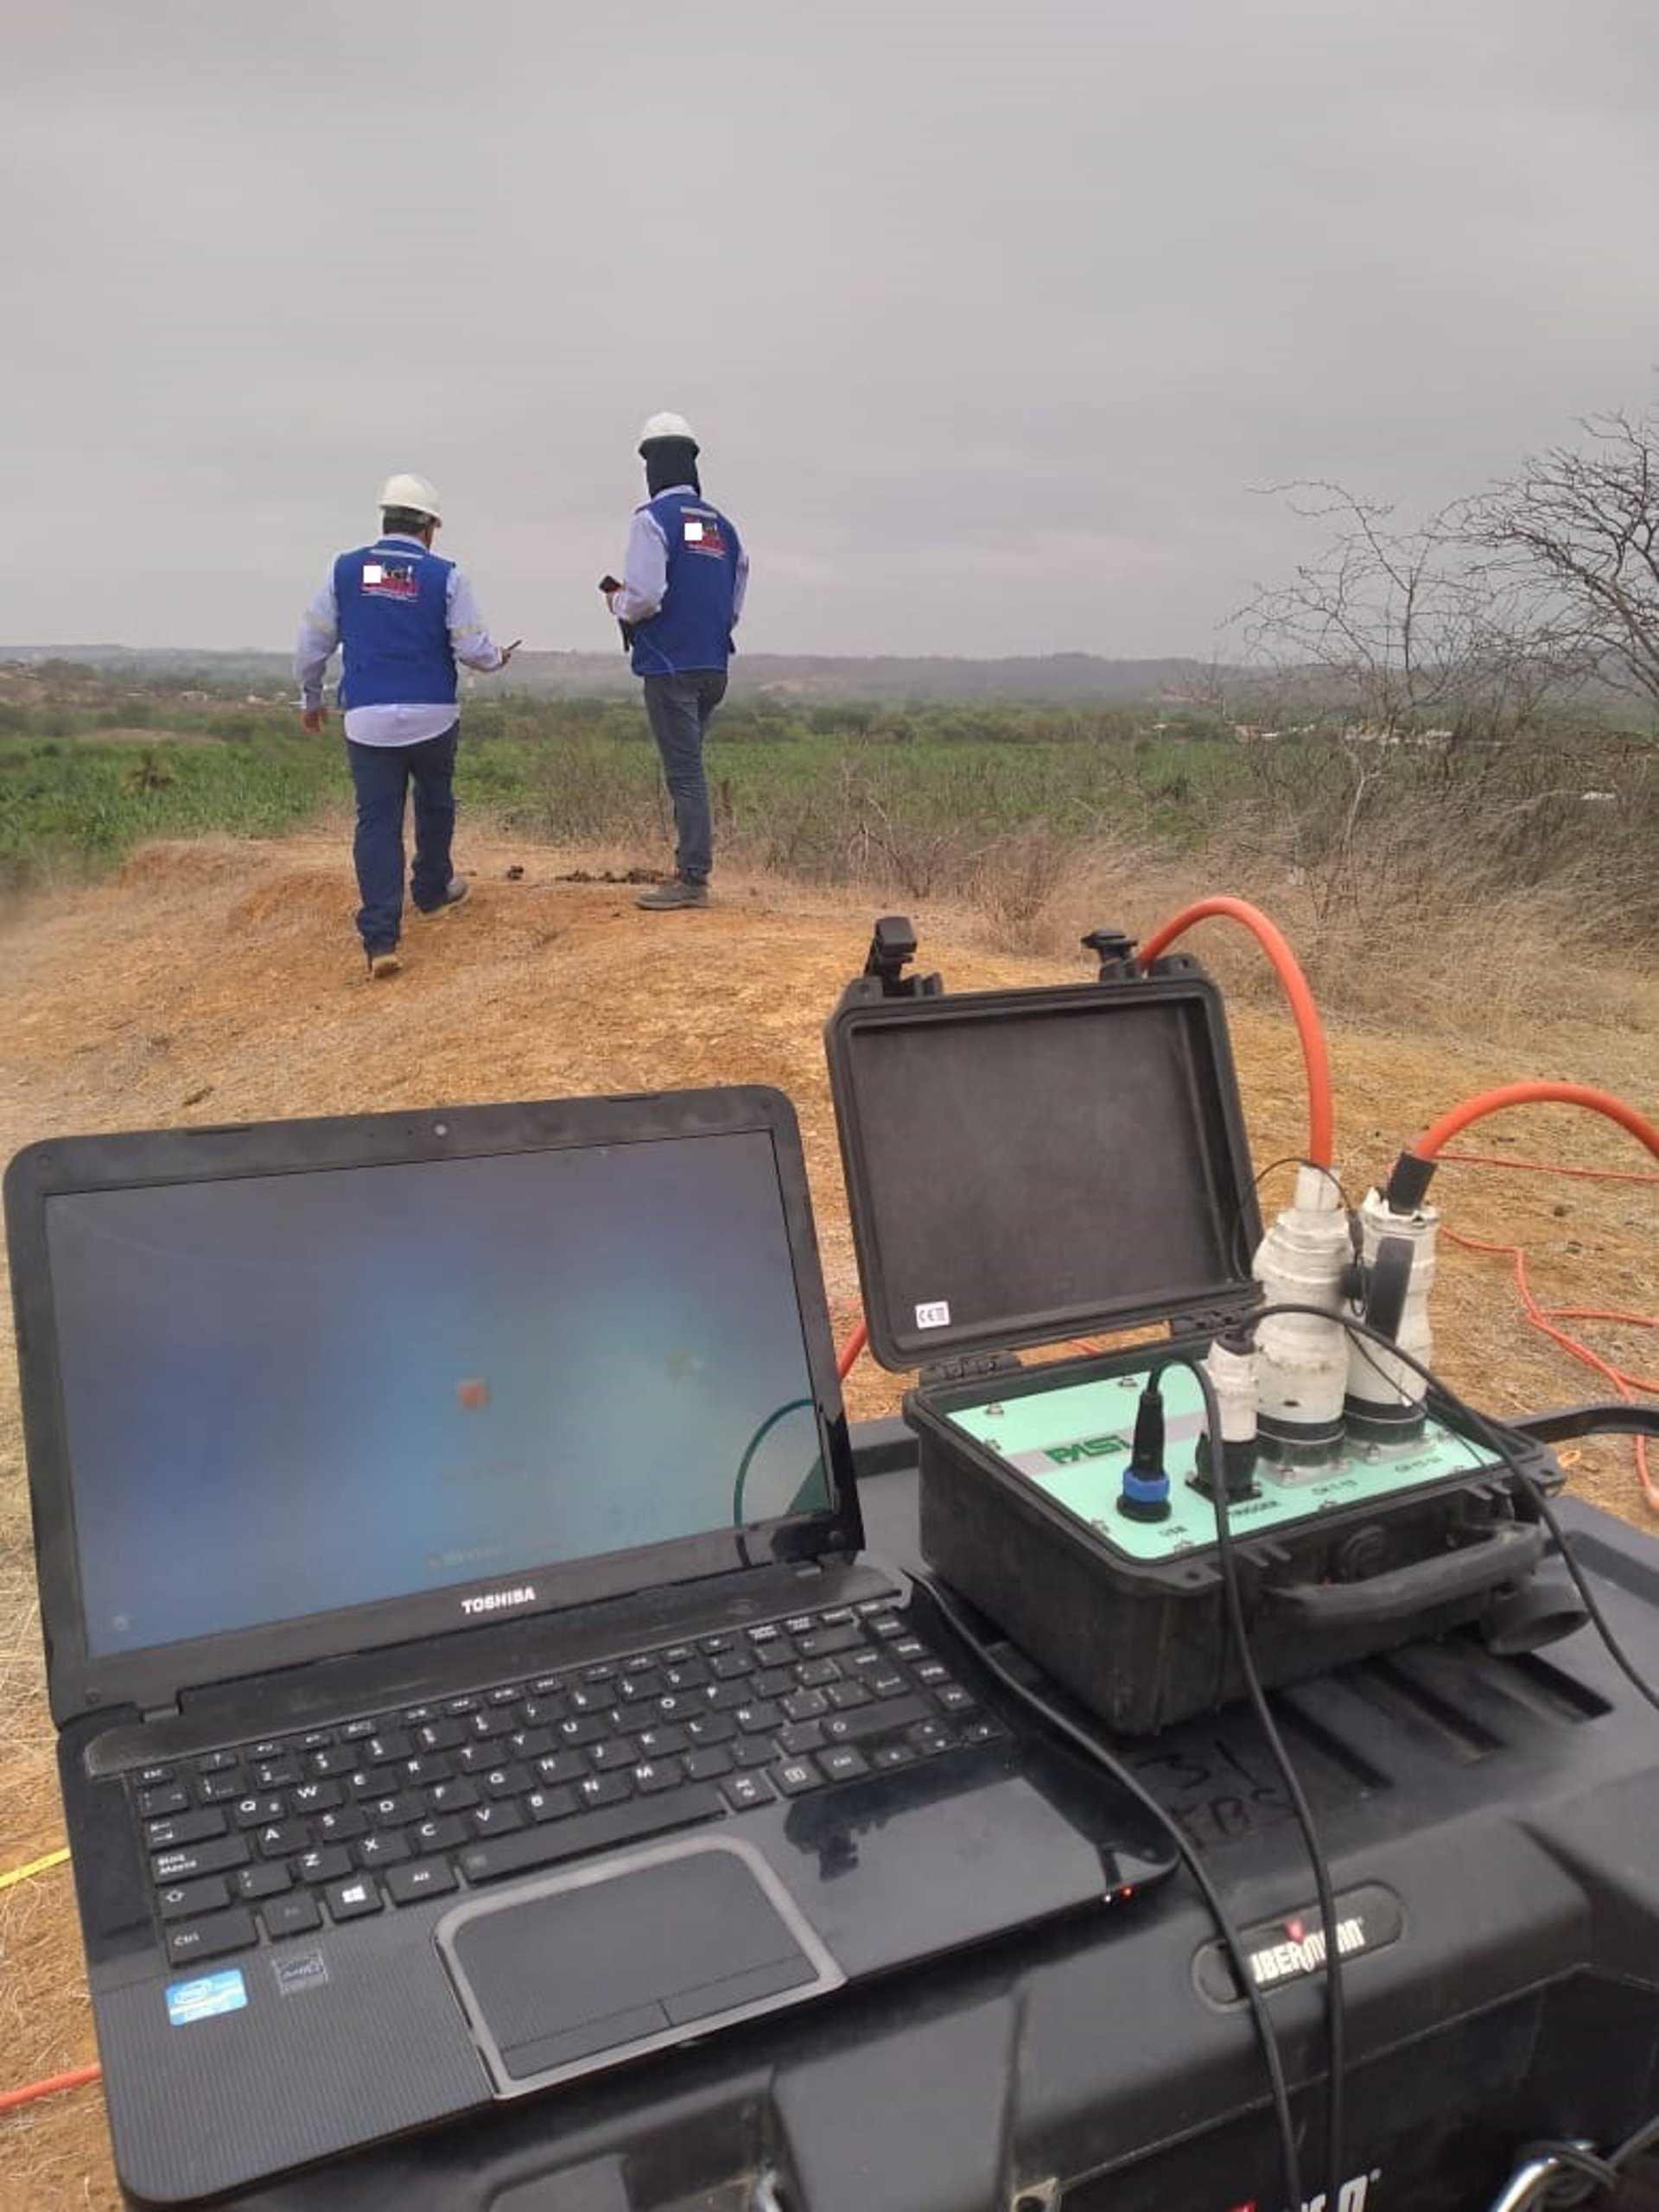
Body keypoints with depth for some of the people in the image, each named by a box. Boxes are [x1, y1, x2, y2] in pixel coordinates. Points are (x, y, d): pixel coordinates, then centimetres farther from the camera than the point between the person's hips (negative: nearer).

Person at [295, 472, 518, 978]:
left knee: (376, 823, 0)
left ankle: (381, 940, -8)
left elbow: (312, 644, 7)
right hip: (432, 718, -1)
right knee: (434, 806, 23)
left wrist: (311, 698, 22)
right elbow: (474, 649, -5)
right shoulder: (445, 577, -3)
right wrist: (499, 656, 18)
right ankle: (433, 890, 43)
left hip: (367, 722, 1)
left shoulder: (345, 570, 4)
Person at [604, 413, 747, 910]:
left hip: (669, 666, -7)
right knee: (689, 768, 14)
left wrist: (617, 601, 2)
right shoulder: (722, 524, 12)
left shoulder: (653, 519, -9)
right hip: (712, 666, 7)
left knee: (685, 772, -6)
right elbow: (735, 605, 15)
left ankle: (693, 878, -4)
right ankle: (693, 868, 18)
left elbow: (644, 598, -17)